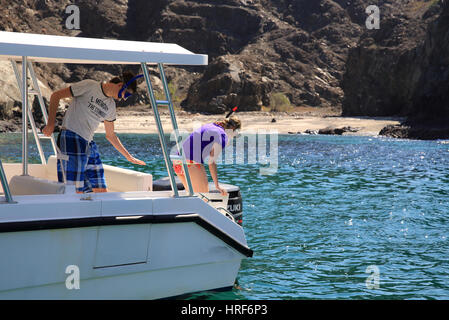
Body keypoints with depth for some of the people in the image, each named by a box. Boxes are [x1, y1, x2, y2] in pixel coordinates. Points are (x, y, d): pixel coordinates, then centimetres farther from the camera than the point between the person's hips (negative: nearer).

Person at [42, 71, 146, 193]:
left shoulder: (111, 106, 18)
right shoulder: (89, 86, -4)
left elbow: (110, 135, 28)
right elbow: (56, 96, -2)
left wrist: (129, 157, 29)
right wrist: (51, 124, -11)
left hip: (89, 145, 8)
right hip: (71, 137, -8)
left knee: (102, 191, 1)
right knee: (75, 191, -16)